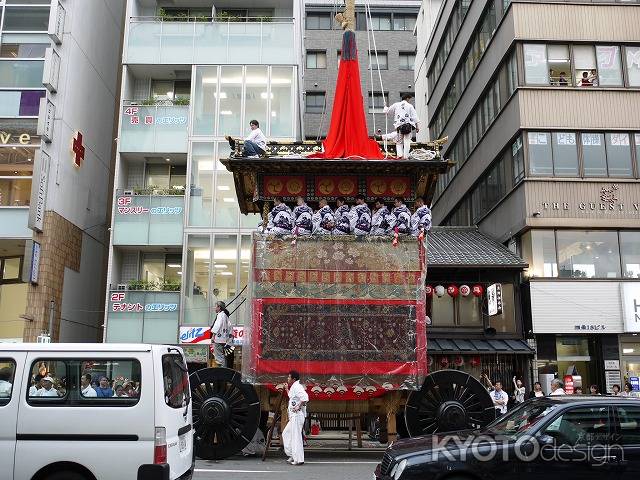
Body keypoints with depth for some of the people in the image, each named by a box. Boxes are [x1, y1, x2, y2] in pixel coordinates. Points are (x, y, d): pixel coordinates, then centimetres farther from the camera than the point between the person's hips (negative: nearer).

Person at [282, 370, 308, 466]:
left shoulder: (297, 387, -16)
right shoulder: (293, 387, 17)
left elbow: (305, 398, -29)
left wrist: (298, 407, -21)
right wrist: (286, 388, 21)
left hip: (297, 415, -11)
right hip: (293, 416, 11)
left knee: (296, 437, -6)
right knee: (286, 434, 16)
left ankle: (299, 459, -1)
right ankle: (292, 455, 18)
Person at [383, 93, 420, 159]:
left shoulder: (396, 105, 12)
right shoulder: (410, 106, 8)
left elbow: (388, 111, 22)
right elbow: (415, 117, 2)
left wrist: (386, 107, 45)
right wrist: (417, 126, 2)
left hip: (399, 126, 1)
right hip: (409, 125, -1)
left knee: (399, 142, 9)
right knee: (407, 142, -1)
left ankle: (399, 154, -10)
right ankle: (405, 156, -6)